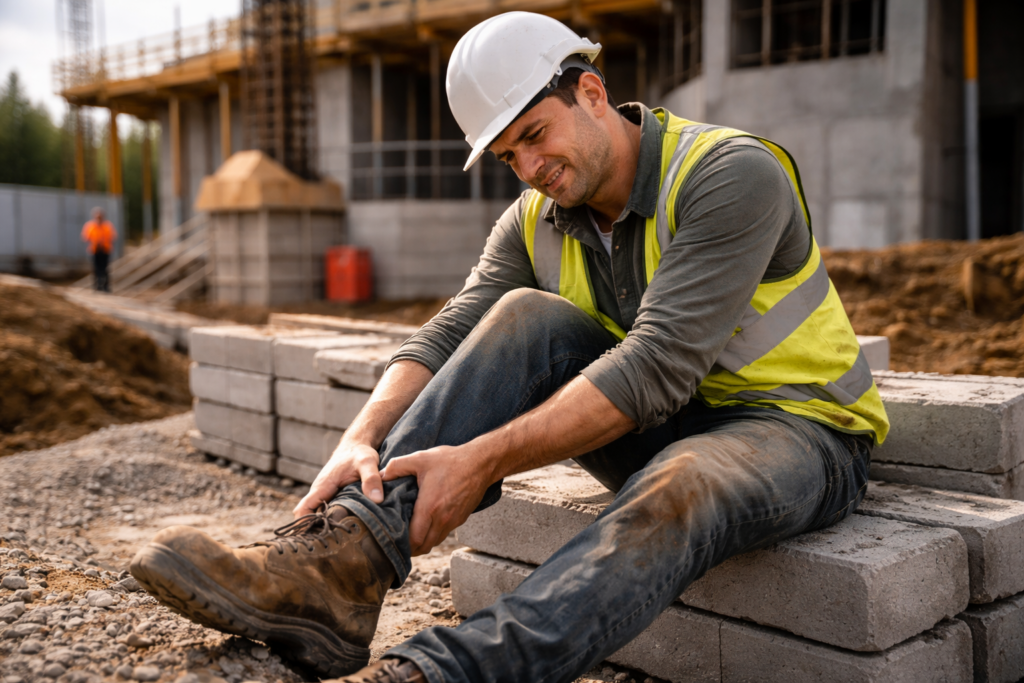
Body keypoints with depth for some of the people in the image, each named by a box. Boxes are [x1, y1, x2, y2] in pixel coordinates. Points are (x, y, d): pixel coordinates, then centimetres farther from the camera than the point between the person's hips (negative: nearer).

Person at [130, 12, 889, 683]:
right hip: (659, 426, 5)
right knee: (527, 317, -21)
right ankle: (343, 561, -34)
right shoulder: (536, 223, 0)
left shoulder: (732, 175, -20)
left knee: (675, 493, -40)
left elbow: (657, 364, -30)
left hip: (795, 427, -4)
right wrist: (362, 441, -29)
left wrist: (482, 460, -35)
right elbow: (448, 338, -10)